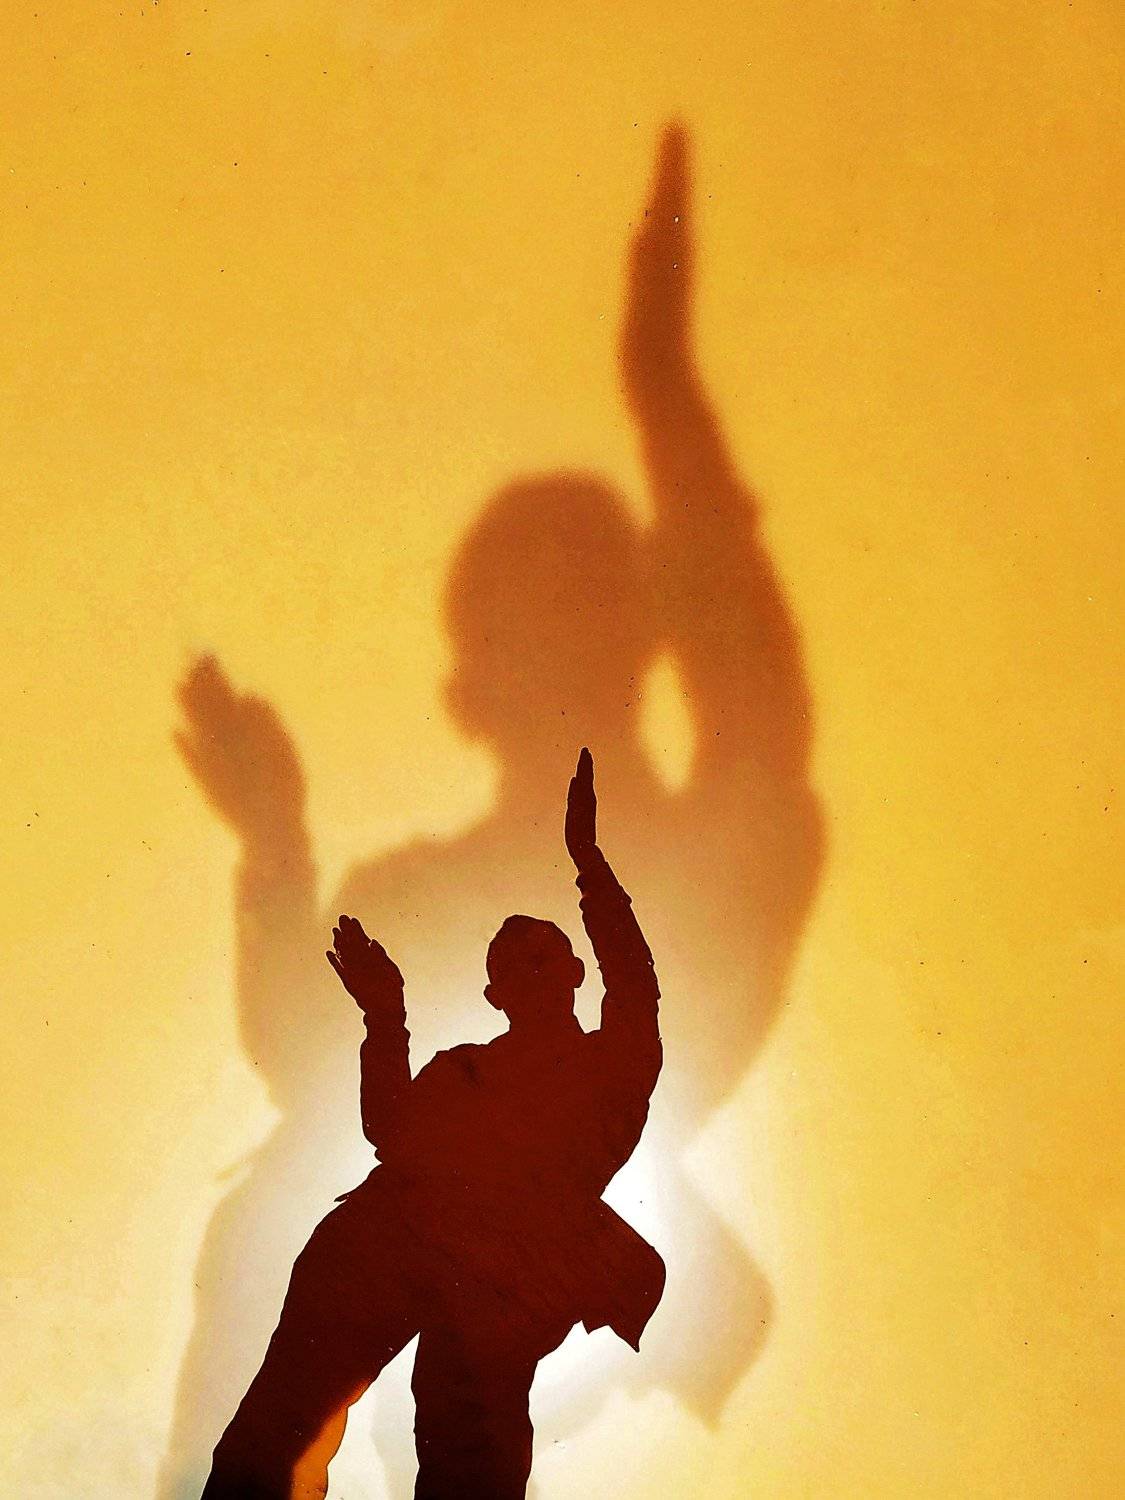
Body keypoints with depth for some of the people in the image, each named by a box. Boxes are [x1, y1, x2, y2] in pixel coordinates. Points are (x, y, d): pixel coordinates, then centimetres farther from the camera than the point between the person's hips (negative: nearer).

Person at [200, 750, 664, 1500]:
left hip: (513, 1269, -3)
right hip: (394, 1234, 3)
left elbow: (634, 976, 1)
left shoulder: (617, 1060, 20)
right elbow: (393, 1137, 12)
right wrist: (386, 1019, 6)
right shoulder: (461, 1069, 28)